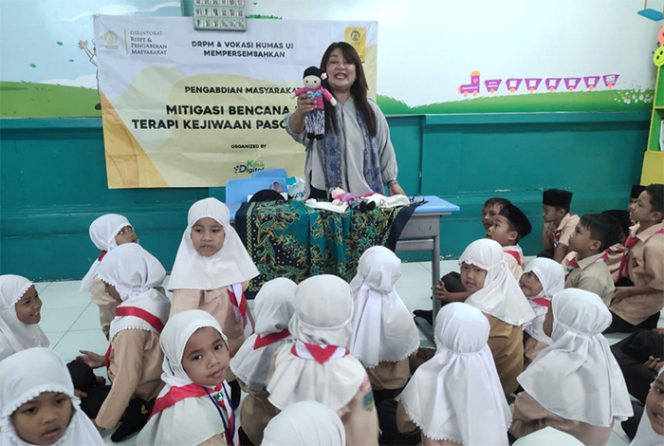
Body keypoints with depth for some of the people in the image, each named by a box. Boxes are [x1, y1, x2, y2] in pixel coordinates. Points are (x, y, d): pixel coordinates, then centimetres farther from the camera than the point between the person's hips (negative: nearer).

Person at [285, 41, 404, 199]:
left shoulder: (369, 108, 8)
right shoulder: (314, 106, -5)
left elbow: (384, 147, 14)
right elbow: (298, 132, -26)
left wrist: (392, 181, 9)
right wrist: (300, 114, -47)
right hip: (324, 195, -3)